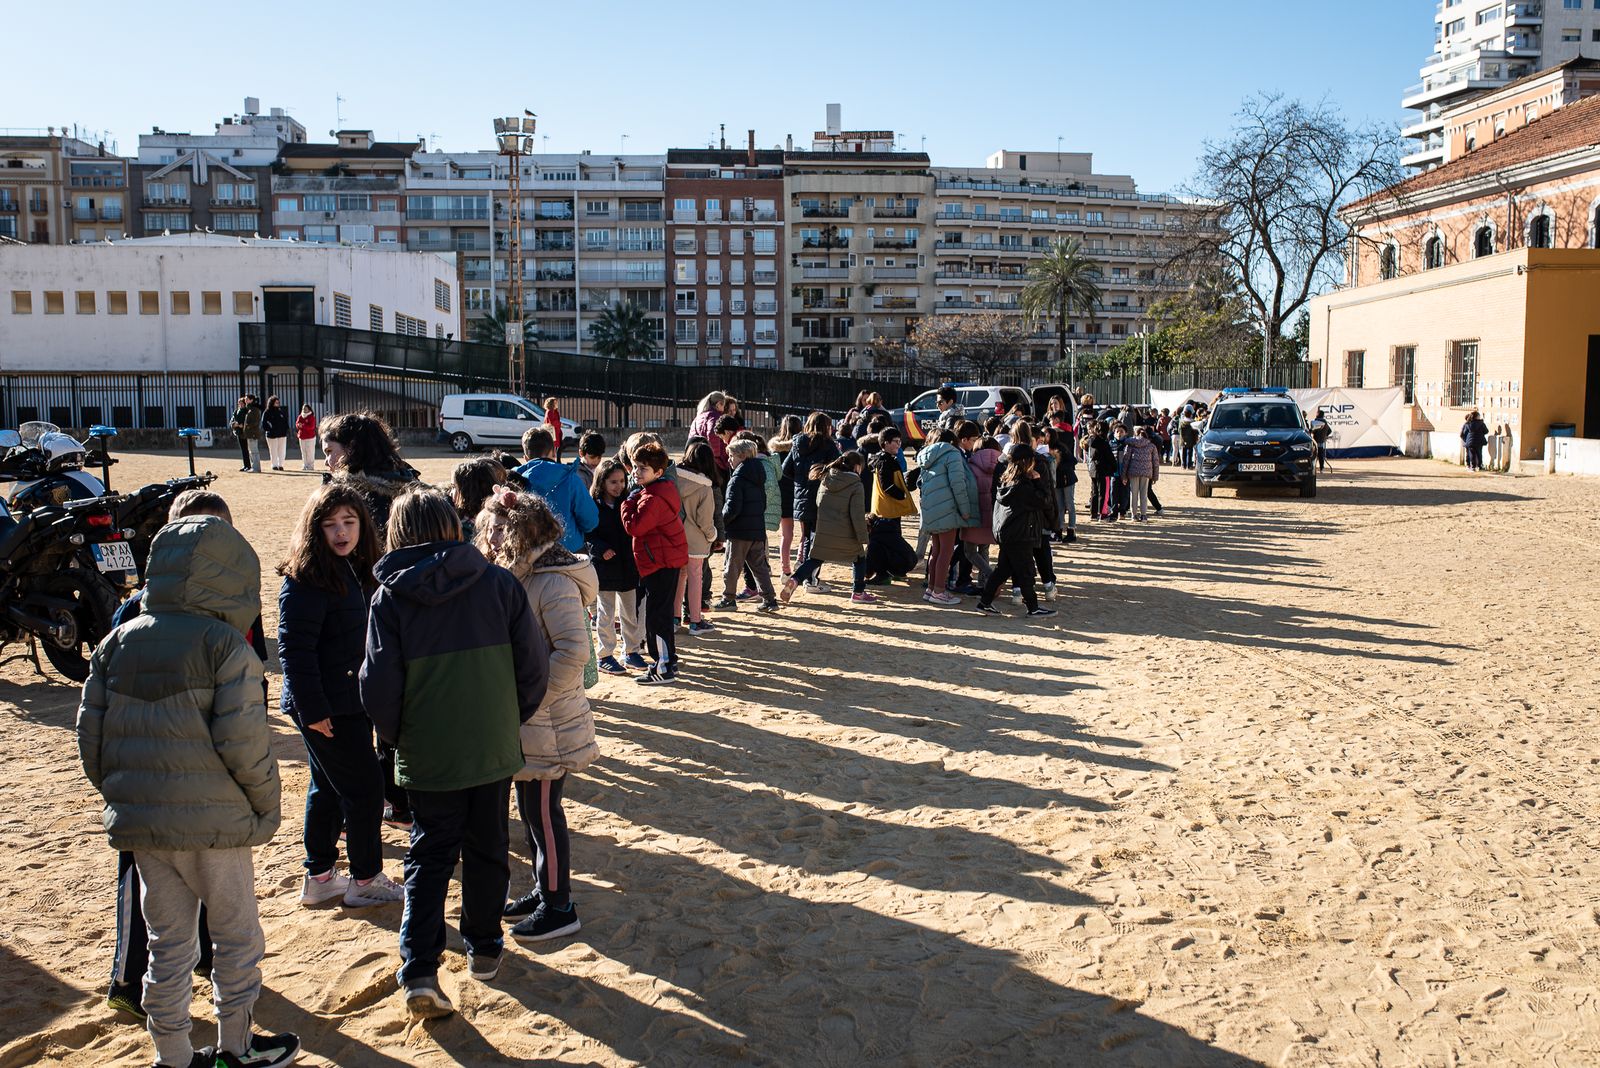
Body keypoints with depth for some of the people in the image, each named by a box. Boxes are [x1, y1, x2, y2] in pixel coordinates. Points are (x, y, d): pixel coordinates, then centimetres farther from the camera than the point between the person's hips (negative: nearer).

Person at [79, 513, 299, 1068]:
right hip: (214, 824, -5)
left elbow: (90, 736, 5)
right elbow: (242, 740, -19)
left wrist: (120, 796, 16)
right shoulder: (225, 644, -14)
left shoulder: (117, 643, 4)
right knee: (236, 935, 13)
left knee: (167, 941, 17)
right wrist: (266, 805, -5)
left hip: (139, 824, 5)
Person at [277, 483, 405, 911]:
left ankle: (319, 877, 28)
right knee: (364, 787, -1)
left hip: (349, 703, 9)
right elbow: (295, 648, -21)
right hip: (327, 707, -9)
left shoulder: (355, 570, 9)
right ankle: (366, 880, 11)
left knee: (328, 790, 17)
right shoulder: (306, 579, -18)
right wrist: (312, 710, -22)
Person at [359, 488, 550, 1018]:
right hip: (494, 750, 1)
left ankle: (419, 970, 1)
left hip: (427, 755, -1)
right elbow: (535, 663, -6)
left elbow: (378, 684, -10)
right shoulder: (498, 583, -7)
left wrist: (396, 735, 8)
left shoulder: (390, 597, -9)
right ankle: (484, 949, 30)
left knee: (429, 856, 11)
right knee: (487, 849, 18)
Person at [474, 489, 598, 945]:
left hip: (547, 723, -9)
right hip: (523, 720, 9)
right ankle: (543, 890, 33)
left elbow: (574, 651, -27)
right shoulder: (517, 576, 10)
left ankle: (558, 908, 14)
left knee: (543, 811, 1)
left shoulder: (554, 583, -20)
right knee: (529, 808, 18)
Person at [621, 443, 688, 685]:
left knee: (656, 615, -4)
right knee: (660, 612, 19)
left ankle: (664, 670, 1)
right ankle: (668, 659, 29)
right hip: (669, 559, 11)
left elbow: (633, 526, -23)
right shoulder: (665, 488, 11)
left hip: (660, 563, -11)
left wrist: (629, 501, -10)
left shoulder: (652, 498, -22)